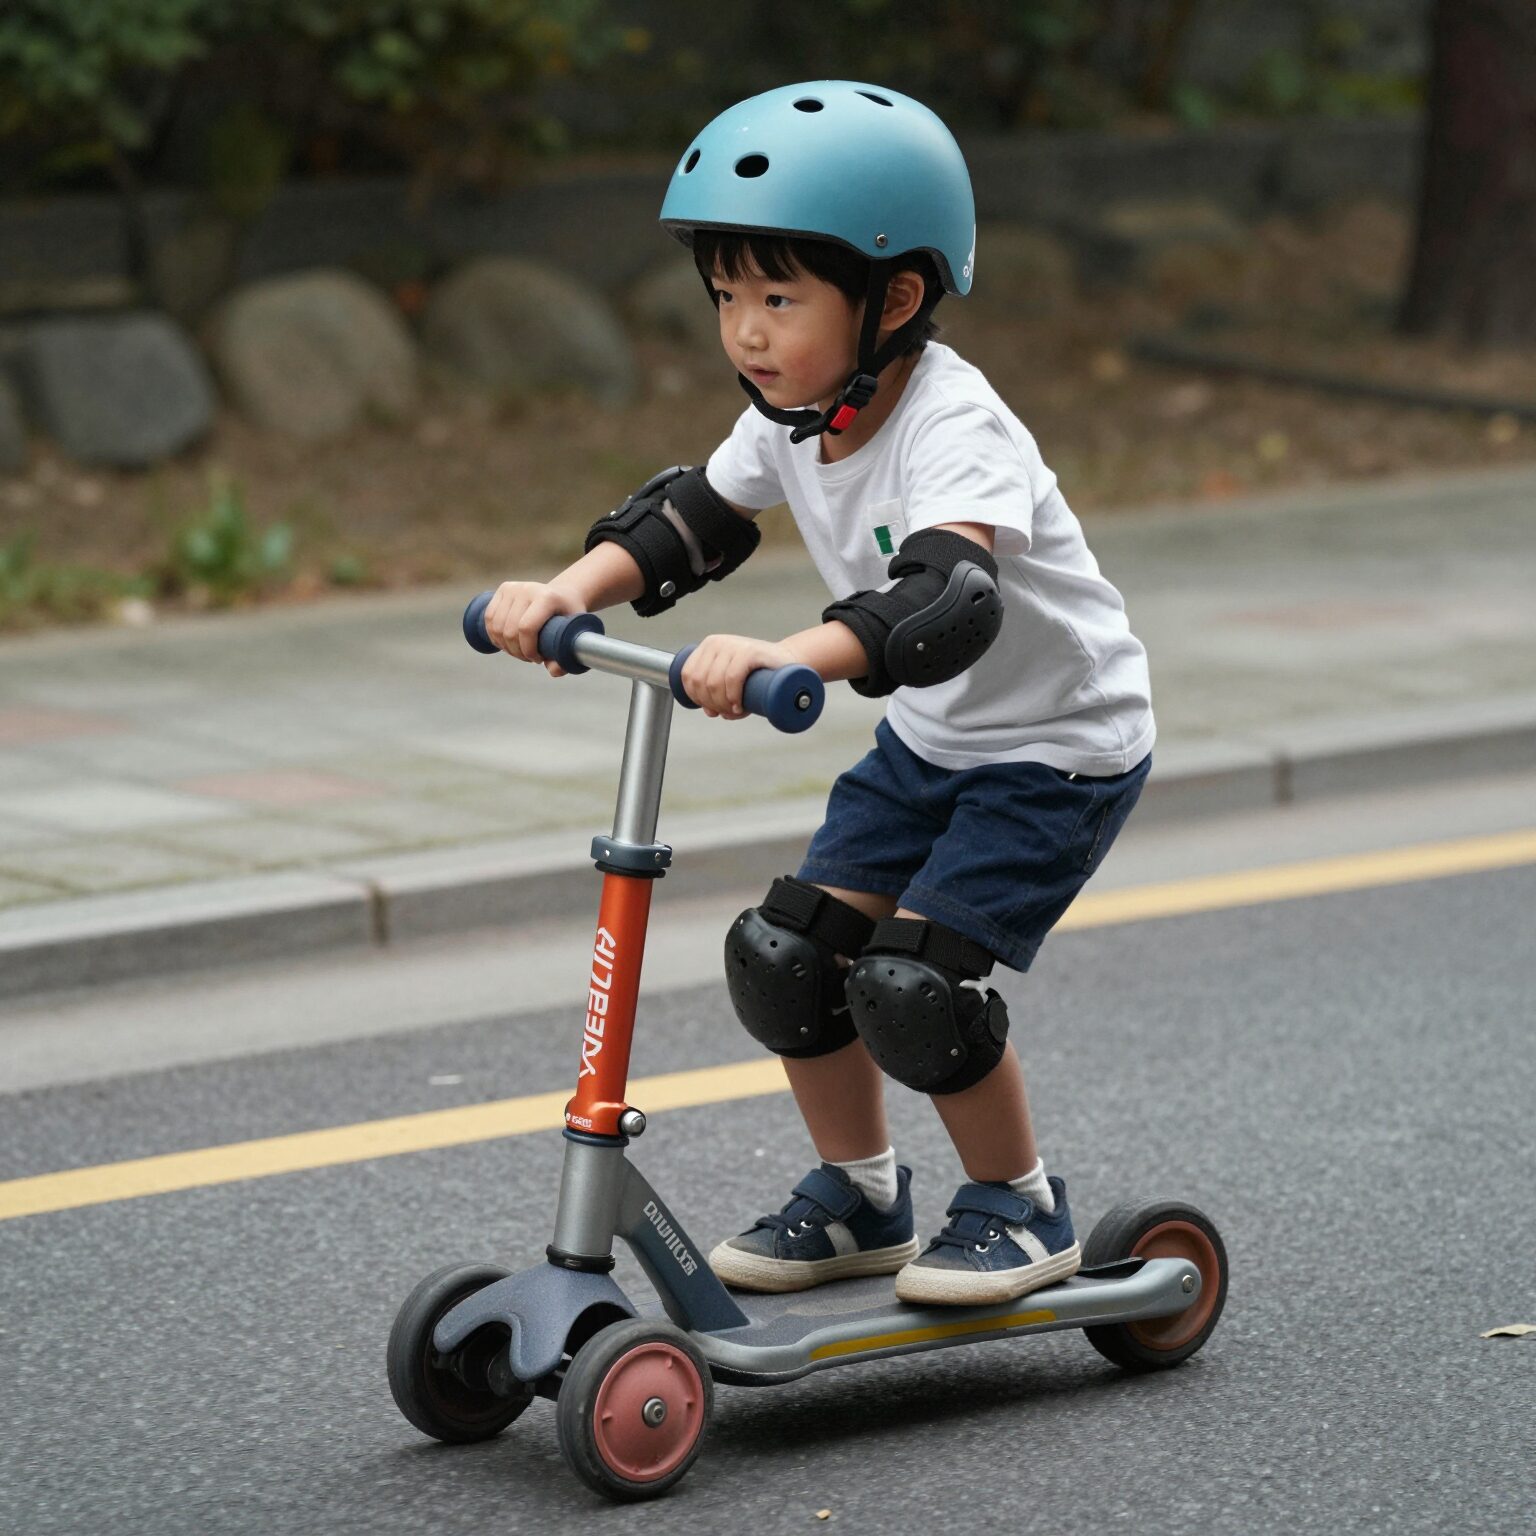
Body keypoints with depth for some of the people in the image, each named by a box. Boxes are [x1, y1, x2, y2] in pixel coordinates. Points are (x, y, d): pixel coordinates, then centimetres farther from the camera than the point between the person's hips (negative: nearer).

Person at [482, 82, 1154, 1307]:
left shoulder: (954, 431, -31)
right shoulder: (792, 419, -5)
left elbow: (950, 600, -47)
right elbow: (687, 523, -1)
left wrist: (783, 657, -63)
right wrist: (566, 594, -22)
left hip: (1063, 744, -8)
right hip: (931, 737, 8)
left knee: (913, 982, -19)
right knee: (785, 955, -2)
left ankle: (1020, 1207, 3)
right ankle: (859, 1197, 18)